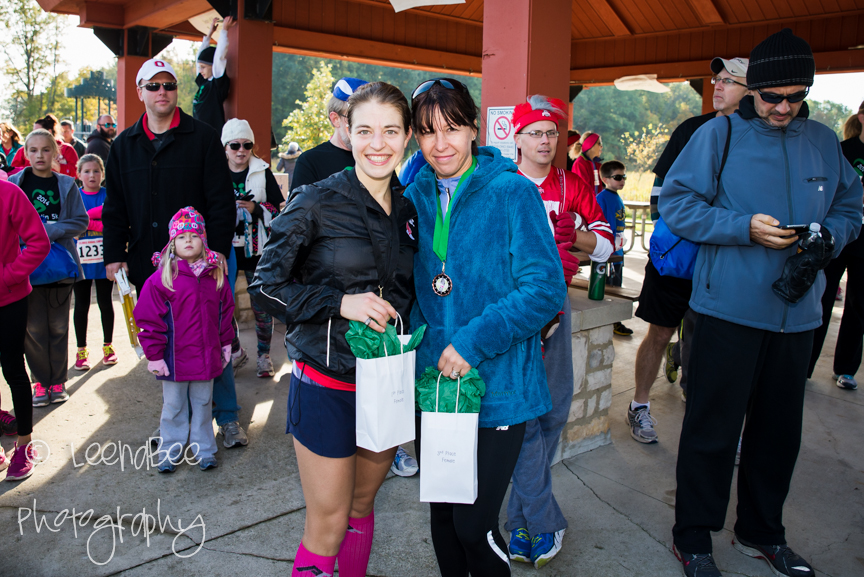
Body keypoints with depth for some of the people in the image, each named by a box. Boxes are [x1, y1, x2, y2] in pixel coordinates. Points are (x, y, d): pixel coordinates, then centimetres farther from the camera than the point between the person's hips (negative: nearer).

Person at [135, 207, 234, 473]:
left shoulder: (215, 276, 2)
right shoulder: (161, 278, -11)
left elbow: (226, 311, 12)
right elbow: (149, 319, -10)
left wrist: (225, 343, 12)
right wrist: (154, 354, -10)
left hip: (206, 356, 3)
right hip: (175, 358, -3)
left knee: (203, 403, 16)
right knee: (173, 406, 12)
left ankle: (204, 449, 28)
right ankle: (170, 451, 27)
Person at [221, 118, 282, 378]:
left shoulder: (263, 173, 1)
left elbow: (277, 211, 2)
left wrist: (256, 208, -17)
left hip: (256, 249, -1)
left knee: (262, 303, 1)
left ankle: (264, 354, 15)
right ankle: (233, 350, 25)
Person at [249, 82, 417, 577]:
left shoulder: (410, 210, 6)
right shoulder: (316, 203, -10)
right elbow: (267, 285, -9)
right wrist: (341, 302, -20)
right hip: (328, 384, -4)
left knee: (361, 506, 20)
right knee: (328, 525, 4)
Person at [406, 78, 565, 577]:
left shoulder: (513, 193, -9)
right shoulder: (417, 197, 6)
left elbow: (545, 288, -14)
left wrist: (474, 340, -20)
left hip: (496, 384, -5)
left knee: (474, 526, 1)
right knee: (442, 514, 18)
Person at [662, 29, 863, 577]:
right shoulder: (720, 135, -3)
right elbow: (676, 202, -8)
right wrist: (744, 227, -19)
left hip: (797, 312, 5)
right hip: (728, 309, -5)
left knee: (780, 429, 16)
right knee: (713, 427, 2)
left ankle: (762, 531, 36)